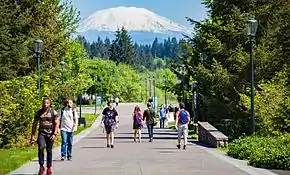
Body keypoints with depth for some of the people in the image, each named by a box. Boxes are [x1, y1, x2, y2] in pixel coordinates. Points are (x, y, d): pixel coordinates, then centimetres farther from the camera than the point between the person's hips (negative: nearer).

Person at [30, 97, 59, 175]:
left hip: (50, 134, 0)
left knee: (49, 151, 6)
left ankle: (49, 168, 18)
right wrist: (32, 136, 4)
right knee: (41, 147, -21)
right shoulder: (38, 113, 6)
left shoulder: (53, 112, 1)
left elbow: (57, 124, -2)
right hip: (41, 133, 0)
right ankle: (41, 166, -11)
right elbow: (34, 124, 9)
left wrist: (54, 134, -14)